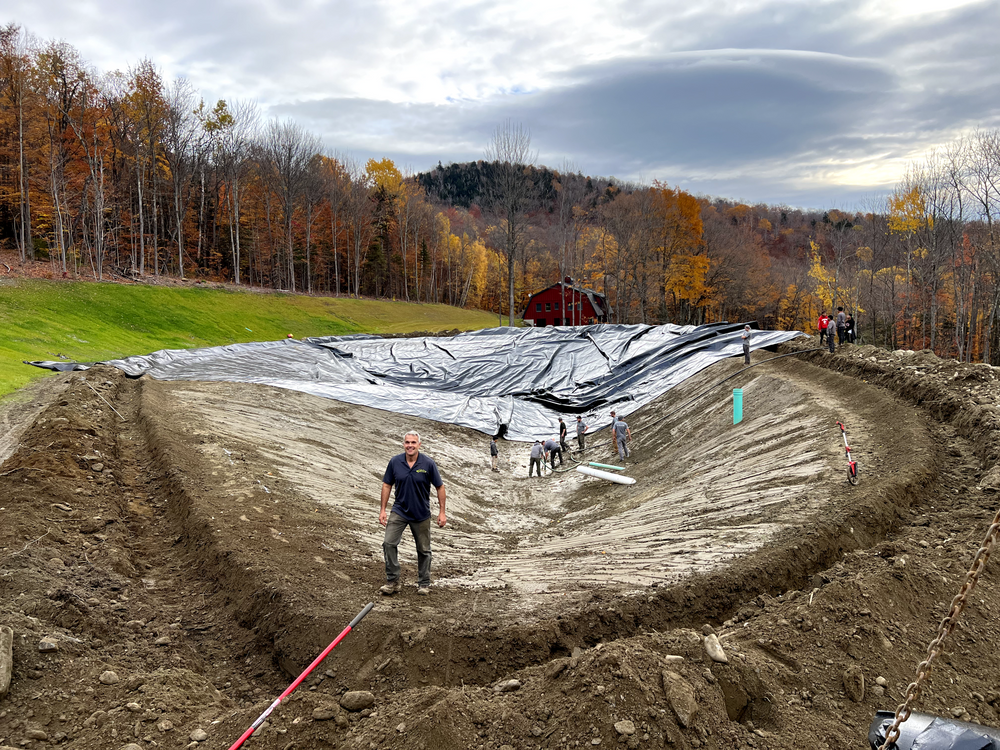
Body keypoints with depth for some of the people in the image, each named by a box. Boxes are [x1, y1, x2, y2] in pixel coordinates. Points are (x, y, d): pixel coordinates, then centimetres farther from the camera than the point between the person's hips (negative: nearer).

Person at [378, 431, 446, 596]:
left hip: (421, 514, -1)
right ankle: (392, 581, 0)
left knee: (423, 550, 9)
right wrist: (382, 510, 1)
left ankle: (424, 583, 25)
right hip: (399, 511, 1)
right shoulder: (395, 462, -6)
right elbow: (387, 485, 3)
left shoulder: (428, 463, -12)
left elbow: (440, 487, -4)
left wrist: (442, 512, -5)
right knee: (388, 543, -12)